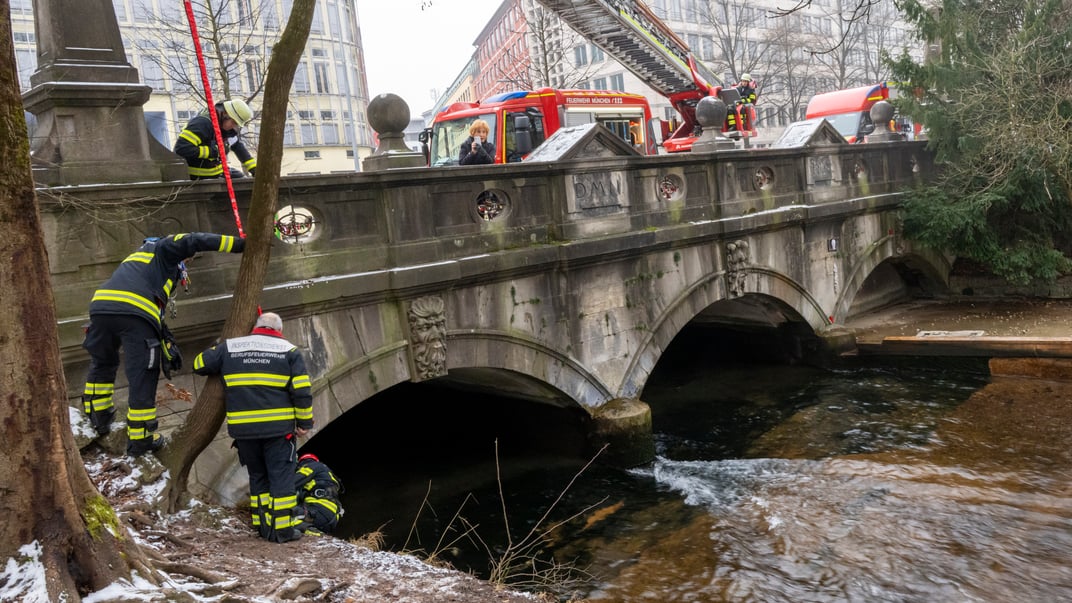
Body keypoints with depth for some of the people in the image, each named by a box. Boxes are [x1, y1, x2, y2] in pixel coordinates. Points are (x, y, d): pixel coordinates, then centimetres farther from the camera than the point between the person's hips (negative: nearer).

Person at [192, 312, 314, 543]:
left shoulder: (229, 348, 9)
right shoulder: (288, 350, 3)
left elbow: (200, 364, 19)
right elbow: (302, 391, -3)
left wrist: (220, 370, 38)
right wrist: (305, 422, 5)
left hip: (242, 428, 3)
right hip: (278, 428, -3)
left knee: (257, 475, 17)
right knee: (281, 476, 4)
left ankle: (262, 525, 19)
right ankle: (283, 528, 3)